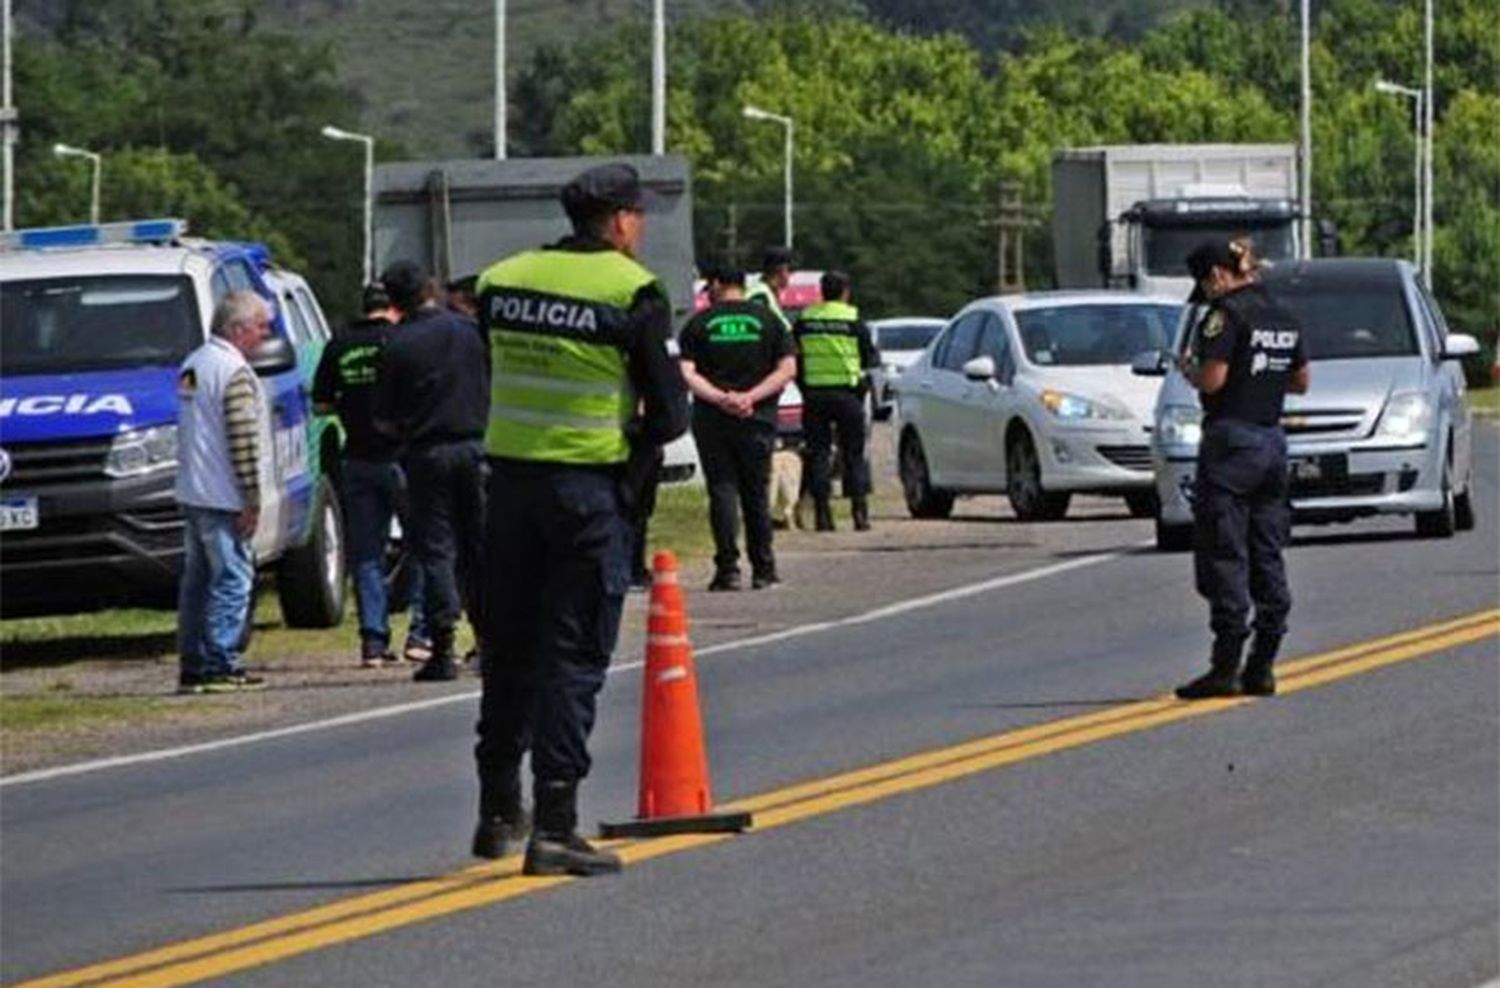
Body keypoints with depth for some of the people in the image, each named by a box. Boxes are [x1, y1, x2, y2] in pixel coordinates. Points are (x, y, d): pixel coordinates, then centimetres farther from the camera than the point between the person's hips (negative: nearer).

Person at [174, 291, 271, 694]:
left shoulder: (193, 365, 14)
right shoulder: (234, 373, -15)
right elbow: (242, 441, -20)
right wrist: (252, 500, -17)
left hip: (192, 492, 9)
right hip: (222, 499, -9)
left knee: (198, 579, 12)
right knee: (232, 578, -6)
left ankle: (191, 664, 14)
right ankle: (219, 666, -9)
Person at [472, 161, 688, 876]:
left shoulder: (502, 281, 7)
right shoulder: (632, 292, -9)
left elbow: (491, 385, 12)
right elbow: (668, 411, -7)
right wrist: (632, 449, 11)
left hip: (509, 474, 5)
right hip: (591, 487, -5)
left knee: (508, 648, 15)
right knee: (573, 656, -1)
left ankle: (498, 810, 22)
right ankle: (554, 827, -4)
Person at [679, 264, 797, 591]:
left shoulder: (699, 324, 2)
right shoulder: (768, 320, 6)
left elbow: (687, 373, -9)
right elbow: (787, 369, -3)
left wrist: (719, 398, -16)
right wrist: (750, 397, -11)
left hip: (711, 419, -1)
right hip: (758, 419, 1)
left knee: (722, 491, 0)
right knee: (756, 494, 10)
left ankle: (728, 567, -9)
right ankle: (763, 570, 12)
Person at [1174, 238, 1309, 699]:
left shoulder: (1227, 314, -12)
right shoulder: (1283, 317, 13)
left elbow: (1212, 379, -18)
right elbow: (1300, 381, 20)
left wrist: (1187, 367, 1)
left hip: (1231, 440, -8)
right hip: (1273, 441, 8)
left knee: (1223, 557, -6)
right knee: (1268, 556, 9)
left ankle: (1226, 668, -8)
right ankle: (1261, 667, 10)